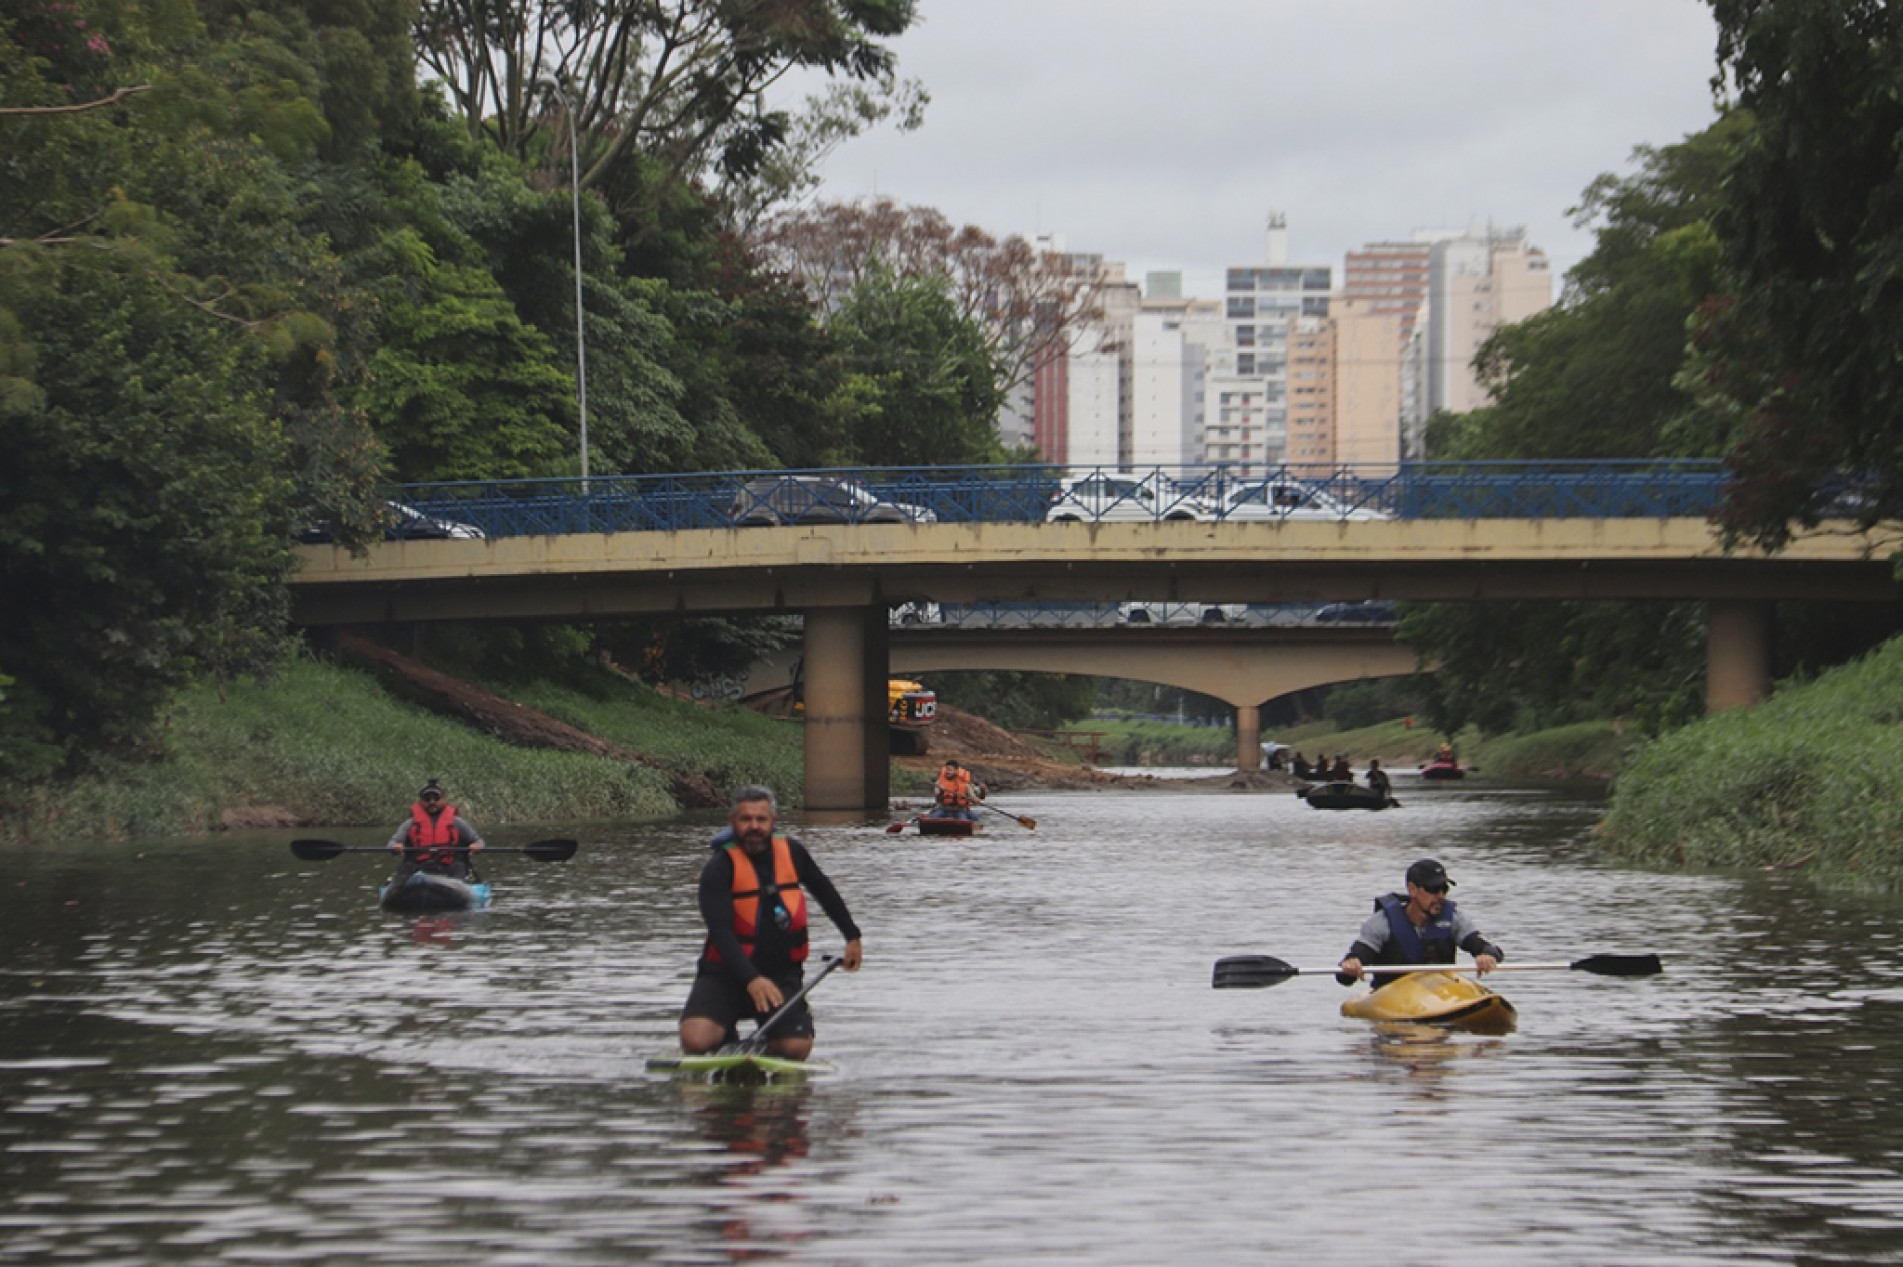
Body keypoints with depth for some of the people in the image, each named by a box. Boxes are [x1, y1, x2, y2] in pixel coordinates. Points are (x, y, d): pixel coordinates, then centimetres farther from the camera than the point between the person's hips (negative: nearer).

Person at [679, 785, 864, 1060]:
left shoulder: (791, 852, 2)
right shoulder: (719, 869, -14)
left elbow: (825, 892, 23)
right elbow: (720, 932, -27)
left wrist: (852, 937, 28)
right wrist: (751, 979, -40)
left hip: (780, 974, 3)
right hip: (726, 974, -3)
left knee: (797, 1048, -20)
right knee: (695, 1040, -25)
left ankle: (768, 1044, 18)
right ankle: (725, 1038, 12)